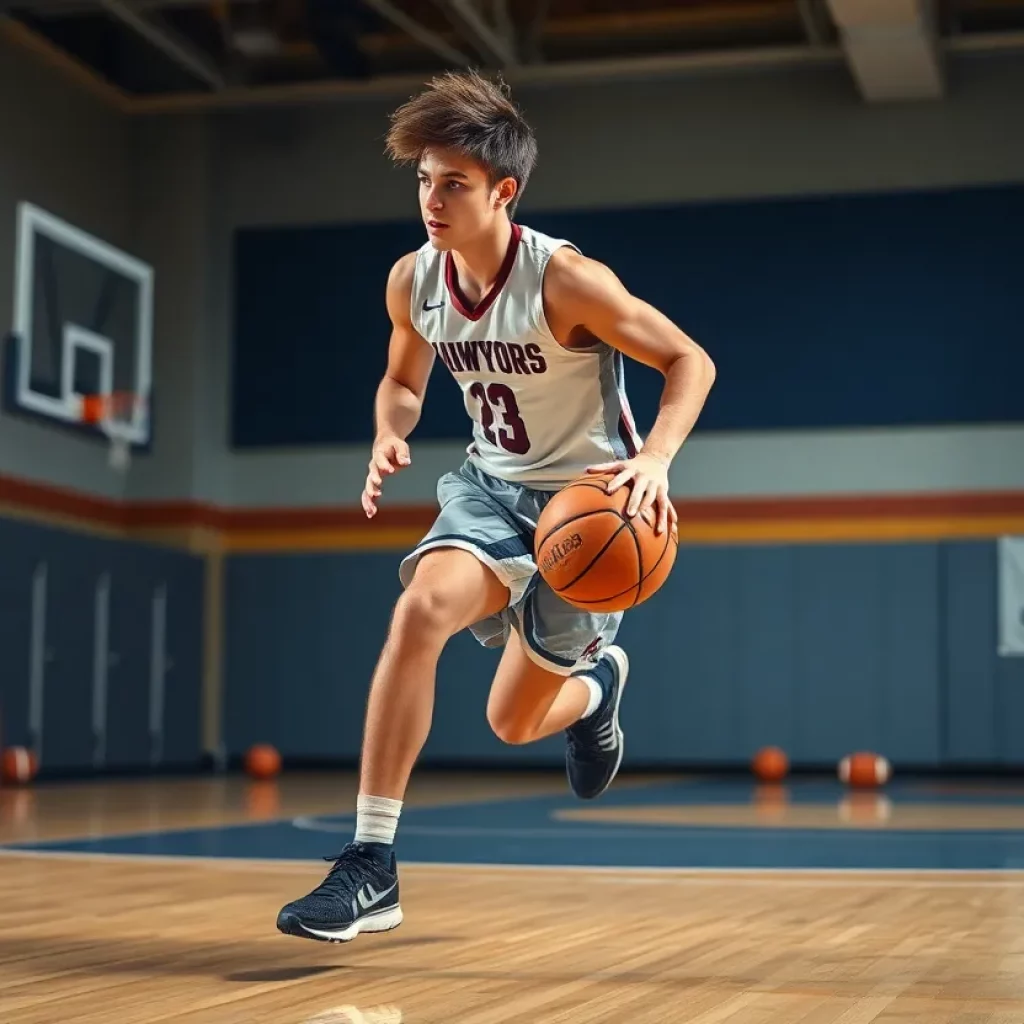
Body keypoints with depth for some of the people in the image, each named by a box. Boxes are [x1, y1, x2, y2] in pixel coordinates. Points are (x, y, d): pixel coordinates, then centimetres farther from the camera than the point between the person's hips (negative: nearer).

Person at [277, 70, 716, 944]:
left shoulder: (565, 280, -23)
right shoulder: (412, 281, -7)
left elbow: (690, 361, -17)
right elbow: (403, 380, 13)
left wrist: (656, 457, -35)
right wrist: (389, 436, -11)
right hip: (491, 486, 4)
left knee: (515, 722, 4)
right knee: (421, 607, -29)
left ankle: (597, 684, 44)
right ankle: (372, 865, -24)